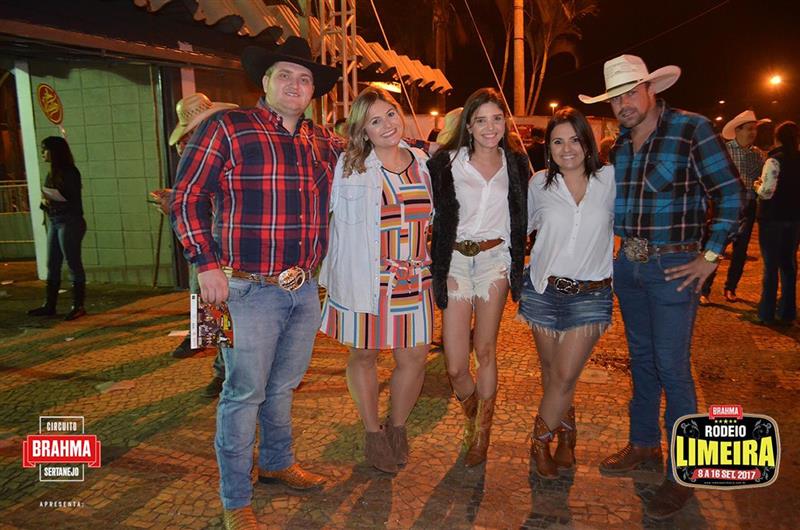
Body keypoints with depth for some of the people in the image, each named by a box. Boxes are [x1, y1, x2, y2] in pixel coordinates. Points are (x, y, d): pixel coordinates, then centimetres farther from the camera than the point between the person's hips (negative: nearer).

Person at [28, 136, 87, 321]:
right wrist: (45, 202, -4)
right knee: (52, 265, 11)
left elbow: (74, 200, -14)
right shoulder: (52, 173, 13)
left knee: (73, 264, -3)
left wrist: (54, 201, -23)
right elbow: (49, 196, 17)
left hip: (69, 222, -9)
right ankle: (49, 305, 19)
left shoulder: (70, 172, -11)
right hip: (53, 222, 9)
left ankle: (78, 306, 4)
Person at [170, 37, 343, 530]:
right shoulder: (227, 127, -6)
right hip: (249, 290, -5)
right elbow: (187, 197, -6)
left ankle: (278, 463, 42)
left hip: (305, 289, 6)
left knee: (283, 386, 20)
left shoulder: (324, 142, 11)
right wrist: (208, 264, -13)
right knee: (244, 394, 4)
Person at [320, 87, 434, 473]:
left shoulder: (422, 163, 7)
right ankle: (373, 433, 30)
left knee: (415, 357, 5)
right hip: (366, 279, -3)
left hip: (415, 281, 3)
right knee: (364, 355, 9)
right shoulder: (348, 167, -5)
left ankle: (397, 428, 30)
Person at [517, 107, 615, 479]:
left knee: (565, 375, -5)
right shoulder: (540, 184, 1)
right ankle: (566, 433, 34)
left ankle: (540, 441, 18)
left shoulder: (610, 179, -3)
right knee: (551, 372, 11)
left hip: (591, 294, -2)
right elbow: (521, 226, 12)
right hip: (543, 290, 2)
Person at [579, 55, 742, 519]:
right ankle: (644, 445, 31)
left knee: (671, 366, -4)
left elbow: (731, 193, -10)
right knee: (641, 359, 15)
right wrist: (621, 248, 11)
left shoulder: (692, 129, -10)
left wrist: (710, 256, -13)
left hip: (672, 266, -6)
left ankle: (683, 472, 11)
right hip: (628, 265, 6)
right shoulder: (620, 143, 8)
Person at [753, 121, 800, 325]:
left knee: (771, 265, 1)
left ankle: (766, 313, 7)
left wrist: (757, 185, 0)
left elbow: (766, 192, -19)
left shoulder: (774, 160, -14)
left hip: (773, 218, -5)